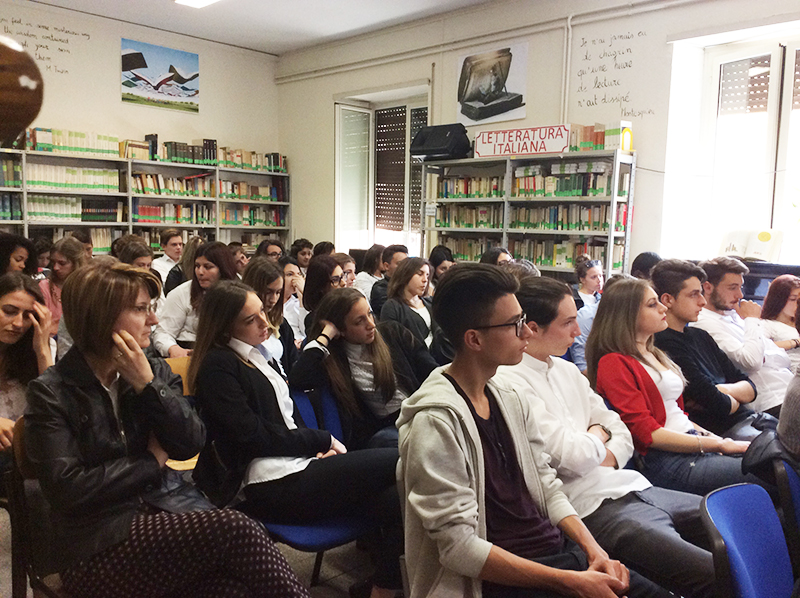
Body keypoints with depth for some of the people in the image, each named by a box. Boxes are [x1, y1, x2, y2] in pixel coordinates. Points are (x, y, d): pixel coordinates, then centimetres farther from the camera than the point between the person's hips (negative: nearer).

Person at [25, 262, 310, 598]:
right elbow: (67, 488, -11)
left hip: (170, 512, 4)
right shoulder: (51, 393, -2)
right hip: (99, 548, -4)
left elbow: (191, 445, -1)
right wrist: (152, 463, -3)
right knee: (237, 532, -26)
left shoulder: (157, 372, 11)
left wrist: (147, 385, -10)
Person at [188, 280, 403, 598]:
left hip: (297, 464, 8)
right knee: (397, 462, -15)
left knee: (393, 499, -16)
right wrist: (323, 440, -4)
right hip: (271, 486, -8)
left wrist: (321, 450, -1)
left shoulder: (256, 355, 20)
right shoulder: (217, 366, -5)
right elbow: (254, 436, -12)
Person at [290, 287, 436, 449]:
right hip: (382, 430, -1)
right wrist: (326, 335, -11)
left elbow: (432, 373, 9)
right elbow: (298, 380, -20)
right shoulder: (331, 359, 1)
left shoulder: (393, 332, 10)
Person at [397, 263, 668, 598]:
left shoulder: (510, 399, 6)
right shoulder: (437, 420, -20)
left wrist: (594, 549, -4)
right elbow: (459, 546, -20)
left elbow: (547, 488, 11)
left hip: (559, 549, 7)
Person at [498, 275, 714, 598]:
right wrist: (599, 435, 2)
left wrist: (609, 457, -5)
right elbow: (575, 457, -20)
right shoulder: (510, 382, -15)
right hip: (595, 508, -9)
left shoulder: (566, 369, 14)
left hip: (634, 486, 9)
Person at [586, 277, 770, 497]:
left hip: (693, 440, 9)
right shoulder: (614, 363, -8)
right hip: (666, 461, -8)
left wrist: (712, 436, 4)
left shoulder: (654, 355, 21)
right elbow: (646, 432, -14)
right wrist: (716, 444, -13)